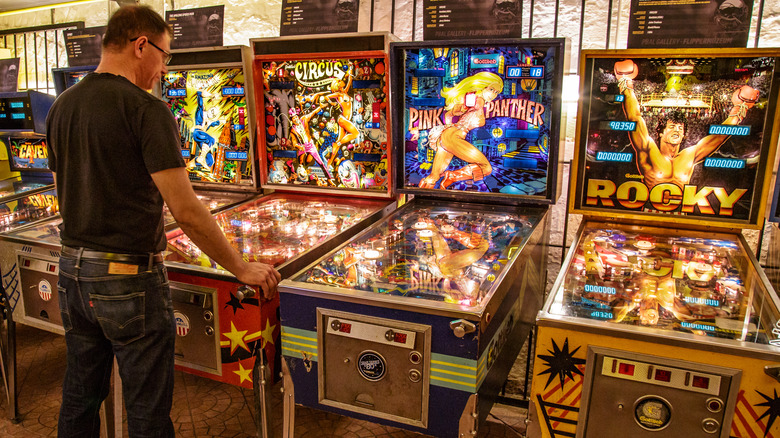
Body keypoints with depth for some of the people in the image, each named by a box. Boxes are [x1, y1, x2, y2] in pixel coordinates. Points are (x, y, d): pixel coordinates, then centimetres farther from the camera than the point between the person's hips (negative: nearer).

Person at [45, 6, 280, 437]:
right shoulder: (145, 110, -16)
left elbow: (66, 194, 14)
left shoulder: (61, 107, 7)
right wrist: (243, 269, -12)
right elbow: (186, 211, -21)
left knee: (79, 398, 22)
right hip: (128, 278, -7)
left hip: (72, 270, 8)